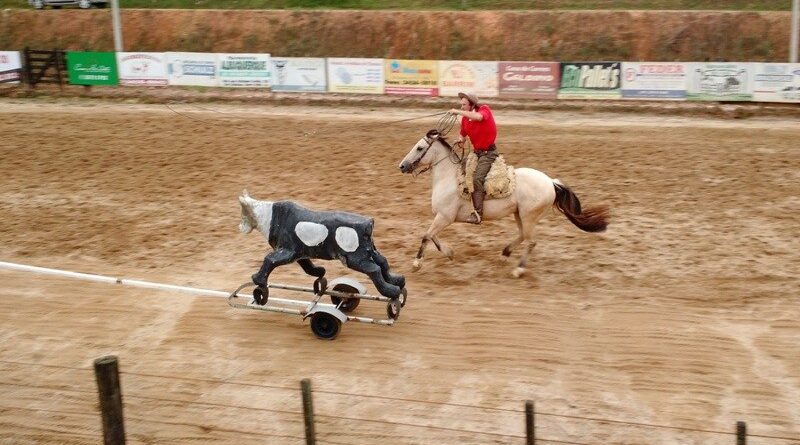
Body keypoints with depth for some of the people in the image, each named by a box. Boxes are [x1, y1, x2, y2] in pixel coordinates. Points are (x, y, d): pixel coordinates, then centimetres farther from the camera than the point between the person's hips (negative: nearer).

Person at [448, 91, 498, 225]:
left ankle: (477, 213, -27)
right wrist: (460, 140, -3)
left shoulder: (485, 109, -13)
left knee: (477, 179, -24)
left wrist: (458, 112, -31)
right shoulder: (465, 118, 4)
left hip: (488, 153, -8)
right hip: (476, 152, 8)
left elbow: (478, 117, -38)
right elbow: (463, 134, 21)